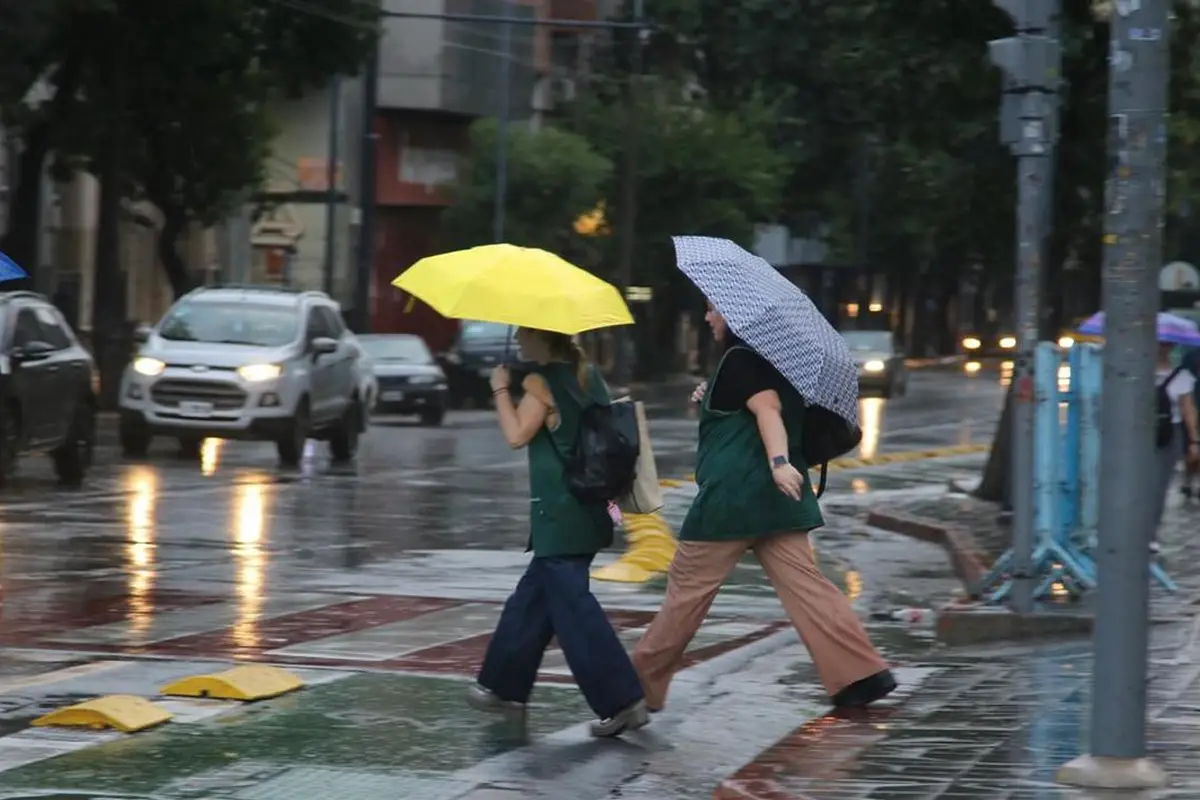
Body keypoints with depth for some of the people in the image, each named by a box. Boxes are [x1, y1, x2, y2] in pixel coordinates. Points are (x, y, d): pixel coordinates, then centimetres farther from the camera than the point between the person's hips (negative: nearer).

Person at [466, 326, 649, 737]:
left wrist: (500, 389, -7)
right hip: (588, 509, 9)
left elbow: (517, 435, -18)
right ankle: (505, 686, 29)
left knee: (572, 604, -9)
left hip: (558, 514, -9)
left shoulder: (541, 381, -12)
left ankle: (622, 700, -14)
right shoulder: (588, 374, 12)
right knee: (533, 597, 19)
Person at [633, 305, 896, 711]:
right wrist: (709, 400, 18)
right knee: (803, 582, 0)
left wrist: (779, 461, -40)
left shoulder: (738, 360, -10)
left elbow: (767, 408, -27)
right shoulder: (765, 359, 18)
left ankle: (642, 682, 11)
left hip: (732, 496, -9)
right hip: (773, 499, 9)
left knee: (687, 586, 2)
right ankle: (862, 674, -12)